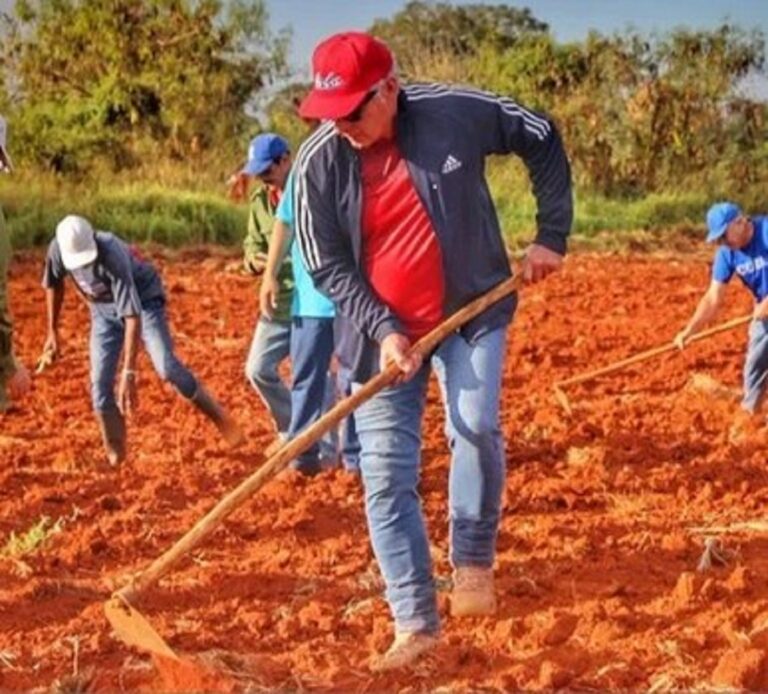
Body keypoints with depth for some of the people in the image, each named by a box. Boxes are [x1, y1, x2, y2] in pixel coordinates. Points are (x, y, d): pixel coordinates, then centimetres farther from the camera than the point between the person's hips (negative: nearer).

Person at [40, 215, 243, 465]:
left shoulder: (113, 257, -38)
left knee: (166, 367, -22)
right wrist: (52, 331, 8)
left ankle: (218, 416, -6)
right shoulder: (58, 249, -22)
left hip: (143, 300, -5)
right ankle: (115, 455, 8)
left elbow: (132, 316, -40)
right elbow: (53, 284, 2)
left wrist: (129, 373, -44)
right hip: (104, 310, 5)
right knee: (100, 383, -4)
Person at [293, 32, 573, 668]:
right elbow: (327, 267, -5)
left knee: (475, 427, -23)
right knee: (386, 475, -3)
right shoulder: (318, 162, -13)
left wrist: (552, 234, 0)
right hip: (384, 332, 1)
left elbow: (542, 139, 0)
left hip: (472, 311, -1)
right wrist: (382, 330, -16)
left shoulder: (457, 113, -16)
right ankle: (417, 623, 7)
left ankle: (473, 560, 2)